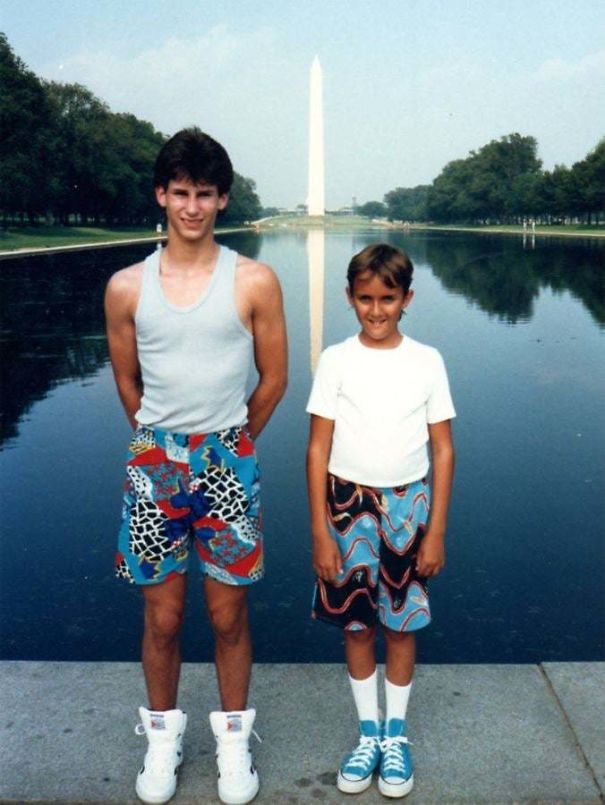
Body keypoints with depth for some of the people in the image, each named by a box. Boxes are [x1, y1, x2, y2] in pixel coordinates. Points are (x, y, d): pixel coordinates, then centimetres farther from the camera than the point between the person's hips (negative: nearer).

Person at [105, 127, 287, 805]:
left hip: (228, 463, -1)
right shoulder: (127, 287, 0)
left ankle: (233, 737, 29)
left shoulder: (254, 282, -5)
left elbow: (273, 379, 4)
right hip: (154, 464, 1)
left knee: (228, 615, 8)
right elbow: (127, 382, 11)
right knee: (162, 616, 9)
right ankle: (162, 735, 31)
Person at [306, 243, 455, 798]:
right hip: (350, 505, 0)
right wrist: (320, 533, -7)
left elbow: (443, 449, 0)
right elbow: (318, 448, -4)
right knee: (356, 622, 10)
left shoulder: (427, 361, -3)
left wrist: (436, 532, -3)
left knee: (402, 623, 10)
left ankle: (397, 733, 29)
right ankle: (368, 732, 29)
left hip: (409, 506, 0)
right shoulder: (336, 360, -4)